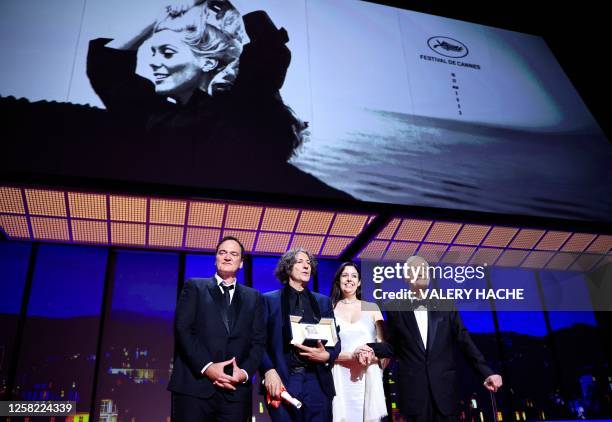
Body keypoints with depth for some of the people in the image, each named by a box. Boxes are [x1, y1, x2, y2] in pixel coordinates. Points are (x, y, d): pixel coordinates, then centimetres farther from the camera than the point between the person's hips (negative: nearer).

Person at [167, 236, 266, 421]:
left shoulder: (254, 298, 17)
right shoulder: (194, 287, 9)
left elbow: (259, 341, 9)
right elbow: (182, 330, -2)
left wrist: (245, 372, -8)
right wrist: (206, 366, -13)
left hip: (236, 391, 2)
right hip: (195, 386, -2)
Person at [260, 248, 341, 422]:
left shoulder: (323, 301, 15)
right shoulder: (269, 300, 5)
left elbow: (336, 340, 14)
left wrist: (326, 356, -7)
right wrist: (269, 371, -16)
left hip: (317, 381, 3)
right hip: (282, 381, -3)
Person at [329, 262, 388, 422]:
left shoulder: (371, 308, 10)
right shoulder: (330, 309, 5)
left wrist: (371, 356, -14)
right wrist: (352, 355, -16)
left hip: (369, 376, 1)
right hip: (341, 377, -1)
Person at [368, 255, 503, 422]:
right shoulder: (395, 309, 3)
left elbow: (464, 341, 4)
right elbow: (393, 347, 5)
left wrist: (487, 372, -4)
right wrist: (367, 347, -14)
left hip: (445, 387, 1)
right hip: (413, 390, -1)